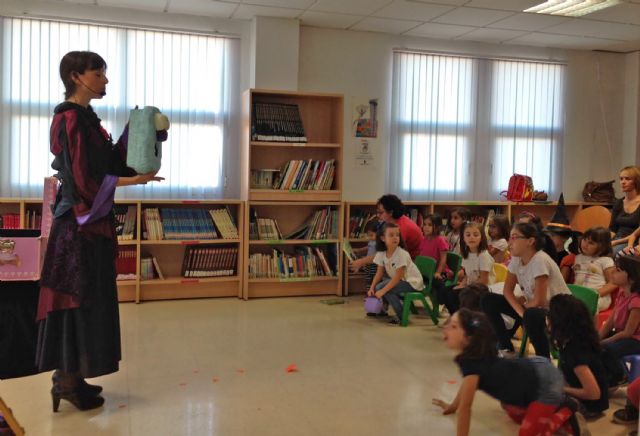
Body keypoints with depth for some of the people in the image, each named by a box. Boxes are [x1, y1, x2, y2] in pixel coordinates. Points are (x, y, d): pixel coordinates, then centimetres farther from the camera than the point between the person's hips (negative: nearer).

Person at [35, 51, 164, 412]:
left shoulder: (86, 118, 15)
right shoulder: (70, 118, -14)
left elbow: (110, 161, 12)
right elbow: (82, 178, -20)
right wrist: (134, 180, -19)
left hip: (91, 220, 10)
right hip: (80, 223, -10)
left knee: (86, 298, 13)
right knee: (80, 299, -2)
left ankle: (69, 376, 23)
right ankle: (68, 382, 9)